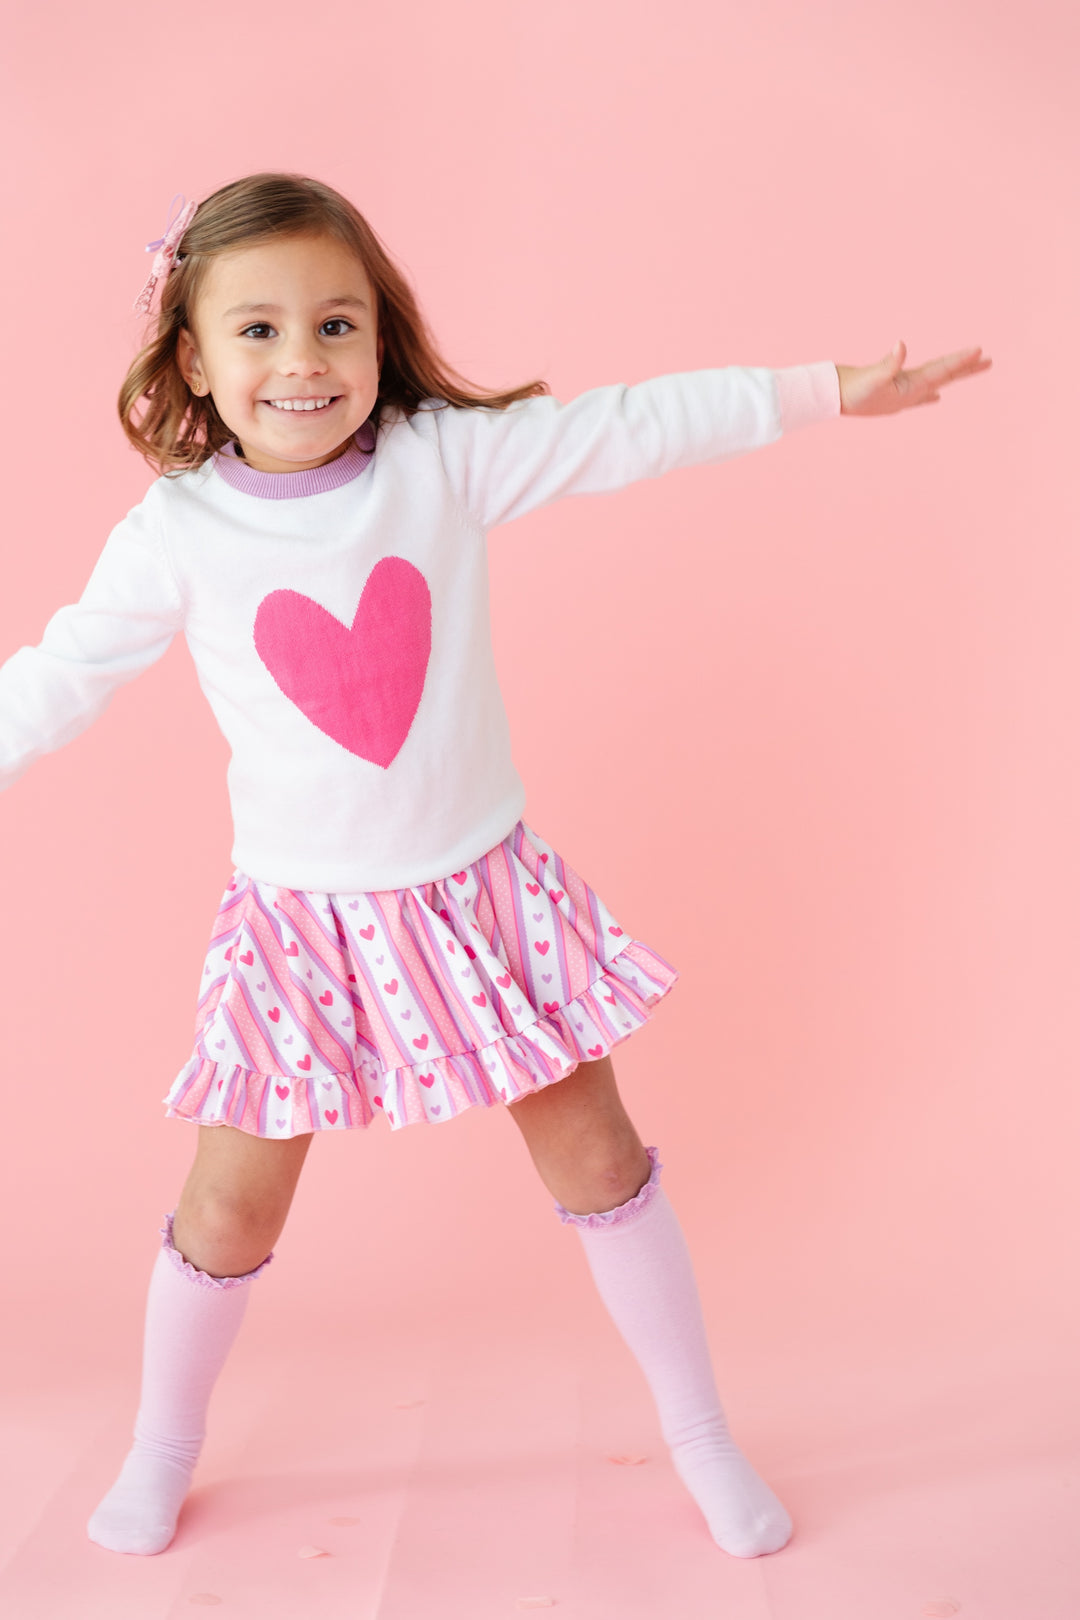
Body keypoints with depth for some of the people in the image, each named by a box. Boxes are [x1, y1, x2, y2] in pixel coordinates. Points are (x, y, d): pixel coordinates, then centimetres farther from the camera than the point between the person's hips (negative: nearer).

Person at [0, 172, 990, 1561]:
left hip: (481, 886, 1)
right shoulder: (174, 535, -9)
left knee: (597, 1158, 9)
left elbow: (629, 428, -6)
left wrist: (825, 391, -6)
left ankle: (699, 1436, 30)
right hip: (303, 917, -1)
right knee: (229, 1209, 8)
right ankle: (162, 1449, 36)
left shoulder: (446, 458, -8)